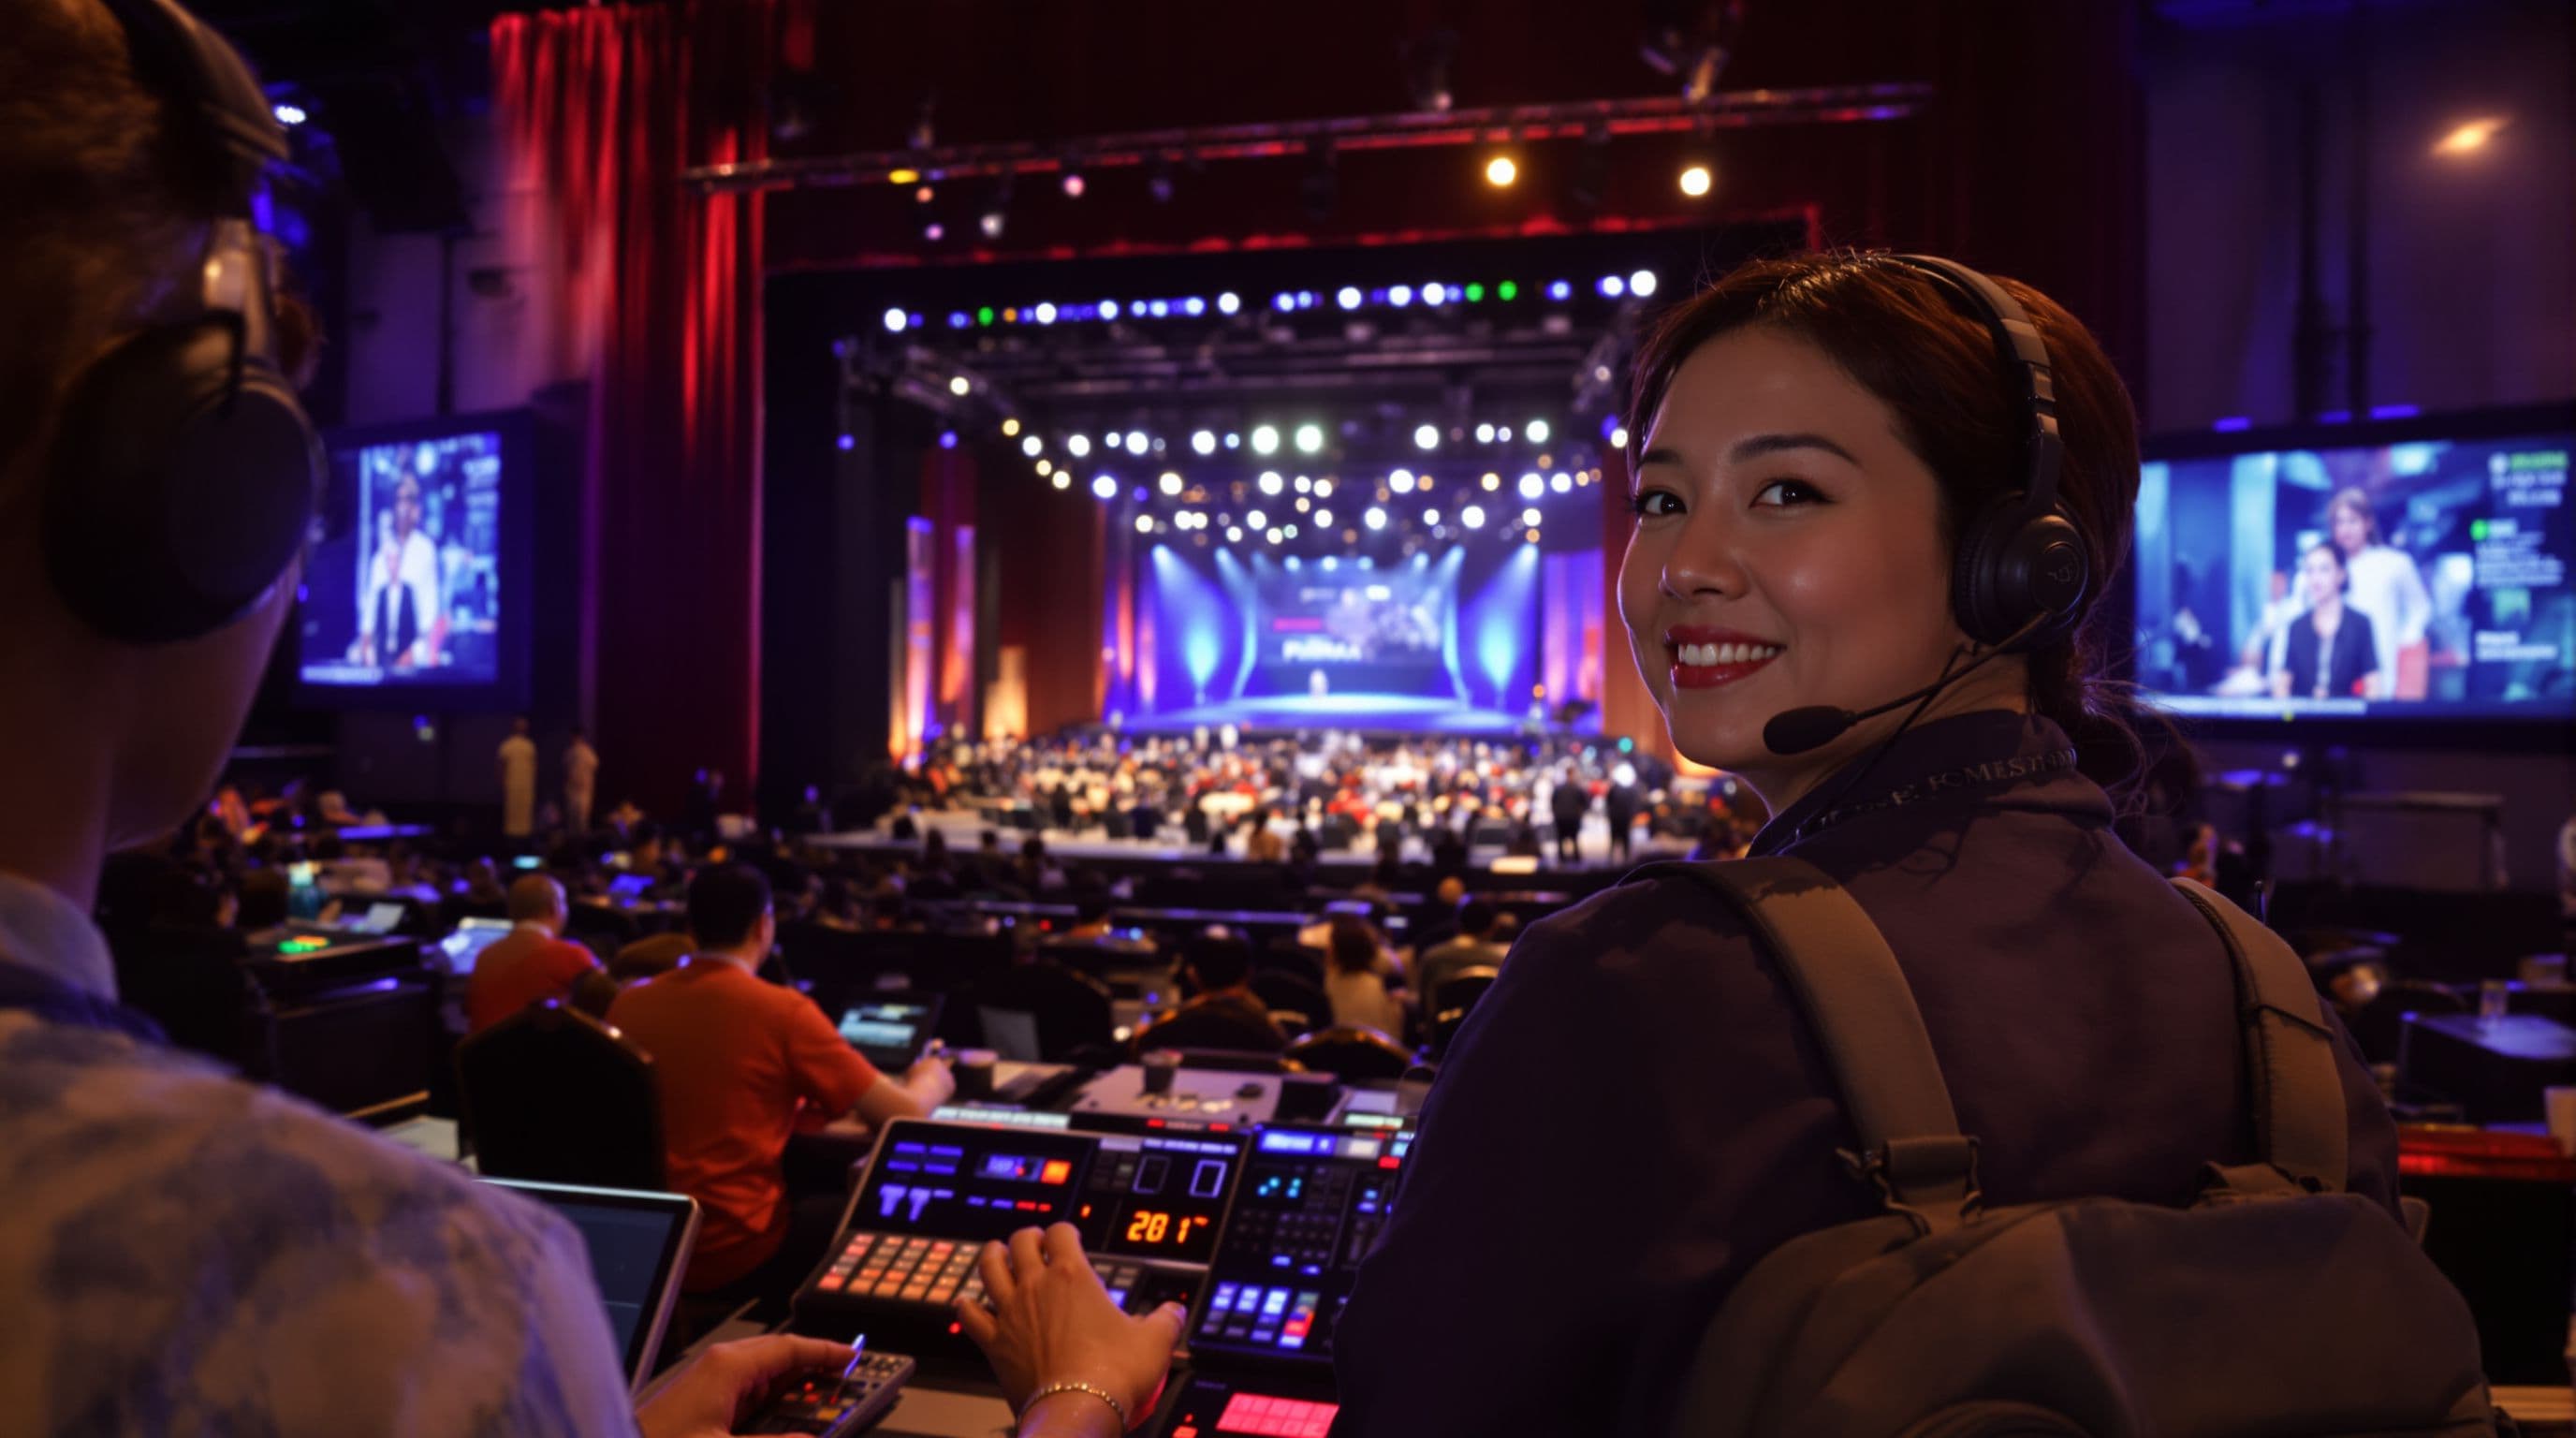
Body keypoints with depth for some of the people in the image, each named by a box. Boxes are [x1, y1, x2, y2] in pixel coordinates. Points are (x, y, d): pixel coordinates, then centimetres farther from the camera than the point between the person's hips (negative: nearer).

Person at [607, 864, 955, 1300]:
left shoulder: (626, 1005, 1)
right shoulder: (783, 1010, -15)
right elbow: (904, 1116, -10)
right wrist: (933, 1079, 13)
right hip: (734, 1256, -6)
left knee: (815, 1198, 28)